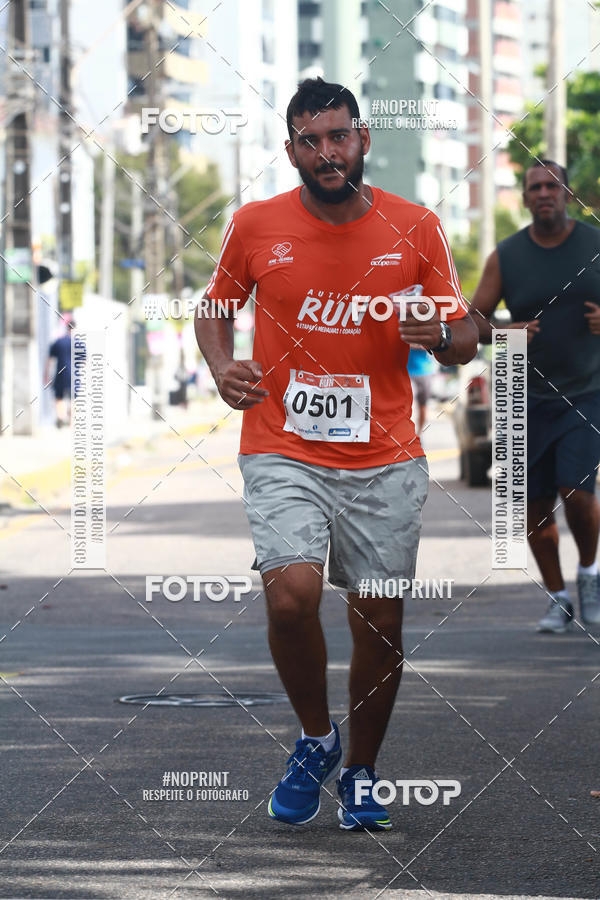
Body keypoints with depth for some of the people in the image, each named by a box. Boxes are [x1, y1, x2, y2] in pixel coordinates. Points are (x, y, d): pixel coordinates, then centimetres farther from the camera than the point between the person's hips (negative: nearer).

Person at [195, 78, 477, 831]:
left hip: (385, 463, 1)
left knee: (379, 626, 5)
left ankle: (361, 772, 27)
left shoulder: (416, 229, 1)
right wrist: (222, 367, -4)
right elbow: (215, 307, 16)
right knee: (291, 596, -21)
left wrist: (437, 335, -16)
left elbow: (465, 342, 8)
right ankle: (315, 739, 6)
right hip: (283, 456, -1)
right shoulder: (255, 226, 0)